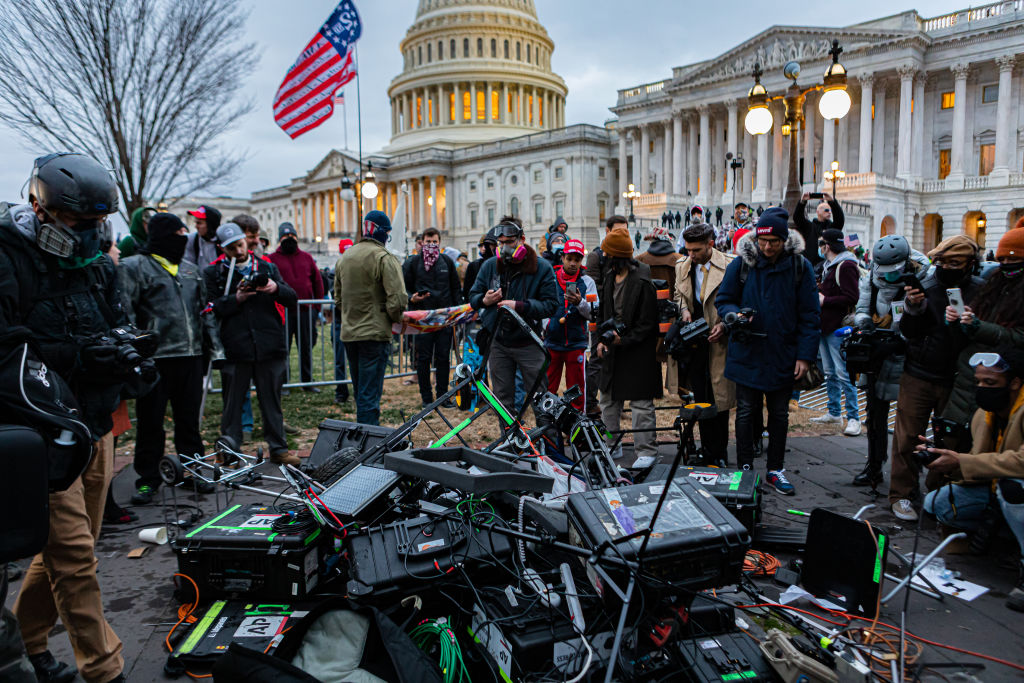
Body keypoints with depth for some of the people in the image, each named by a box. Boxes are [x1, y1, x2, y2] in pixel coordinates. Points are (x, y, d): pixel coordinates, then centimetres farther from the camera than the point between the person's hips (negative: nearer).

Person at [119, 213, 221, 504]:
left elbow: (204, 310, 24)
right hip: (155, 358, -5)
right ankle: (147, 479, 15)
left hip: (191, 356, 5)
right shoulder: (133, 267, -1)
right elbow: (125, 313, -7)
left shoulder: (190, 270, 19)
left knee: (190, 419, 12)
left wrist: (213, 343, 17)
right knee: (150, 422, 4)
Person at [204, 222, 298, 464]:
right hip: (234, 349, -1)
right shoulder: (213, 273, 7)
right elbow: (211, 309, -3)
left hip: (270, 347, 2)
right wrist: (236, 299, -16)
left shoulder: (266, 267, 12)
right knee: (232, 403, 6)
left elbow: (292, 299, 7)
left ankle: (278, 448, 19)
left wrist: (276, 288, -12)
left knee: (271, 400, 9)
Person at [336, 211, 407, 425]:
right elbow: (397, 299, -19)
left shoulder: (345, 257, 12)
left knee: (360, 391, 19)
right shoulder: (384, 258, -12)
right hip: (374, 334, -7)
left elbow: (338, 298, 19)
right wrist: (395, 318, -2)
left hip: (348, 333, 7)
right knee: (370, 393, -4)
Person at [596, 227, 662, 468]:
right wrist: (601, 339, 4)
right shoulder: (609, 277, 9)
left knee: (641, 403, -2)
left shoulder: (642, 281, -16)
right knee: (608, 400, 16)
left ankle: (646, 451, 8)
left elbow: (647, 323, -15)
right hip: (612, 349, 8)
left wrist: (624, 340, -19)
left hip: (638, 352, -8)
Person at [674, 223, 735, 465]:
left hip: (718, 340, -4)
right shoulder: (682, 266, 7)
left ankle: (719, 454, 14)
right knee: (700, 399, 10)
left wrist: (724, 325, -16)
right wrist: (684, 309, 2)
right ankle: (707, 449, 22)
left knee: (719, 398, 1)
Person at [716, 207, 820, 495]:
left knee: (779, 414, 13)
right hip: (747, 354, 0)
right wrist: (734, 314, -19)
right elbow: (723, 300, 4)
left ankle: (775, 469, 26)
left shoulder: (800, 266, -3)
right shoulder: (742, 263, -3)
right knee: (745, 412, 6)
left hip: (783, 357, 1)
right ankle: (745, 469, 18)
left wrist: (805, 355, -7)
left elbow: (810, 315, -1)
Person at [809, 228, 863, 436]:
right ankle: (834, 413, 24)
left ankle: (853, 417, -2)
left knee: (843, 374, -8)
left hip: (838, 328, -10)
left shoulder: (846, 266, -14)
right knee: (830, 372, 15)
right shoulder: (829, 265, 17)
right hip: (825, 326, 10)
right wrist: (819, 291, 10)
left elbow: (852, 297, -22)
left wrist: (825, 300, -15)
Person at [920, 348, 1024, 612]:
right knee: (935, 504, -7)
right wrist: (942, 456, -16)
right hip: (998, 489, 8)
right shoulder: (984, 414, 2)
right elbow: (979, 468, 3)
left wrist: (960, 462, -33)